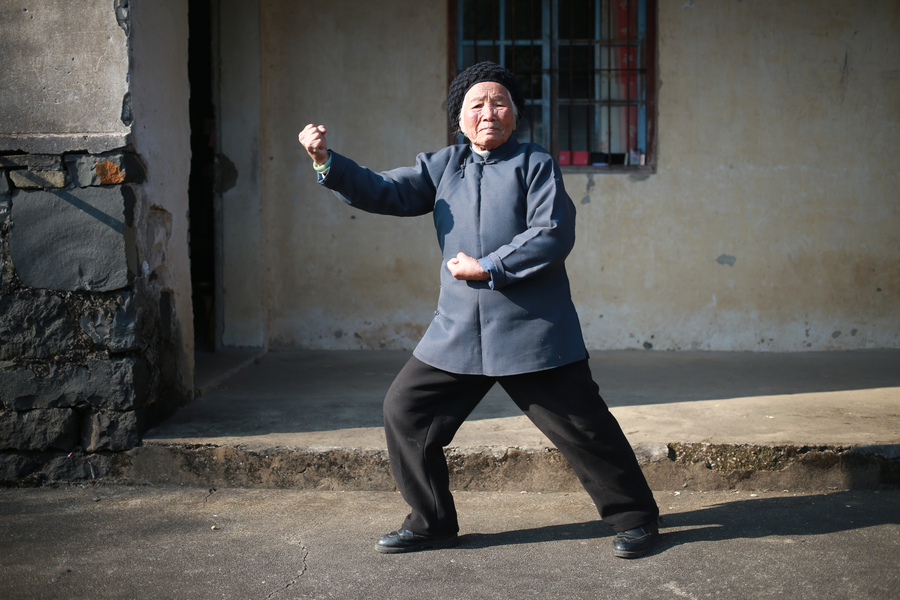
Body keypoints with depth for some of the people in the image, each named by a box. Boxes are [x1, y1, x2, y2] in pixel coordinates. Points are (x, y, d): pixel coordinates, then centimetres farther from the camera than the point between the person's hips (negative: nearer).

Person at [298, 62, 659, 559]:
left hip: (532, 330, -5)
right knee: (404, 410, 4)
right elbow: (384, 192, 3)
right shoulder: (441, 166, 12)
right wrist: (327, 162, -10)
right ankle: (432, 523, 20)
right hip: (458, 329, 5)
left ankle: (634, 517, 21)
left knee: (581, 424, 0)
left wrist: (487, 268, -15)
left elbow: (554, 235, -13)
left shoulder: (536, 165, -1)